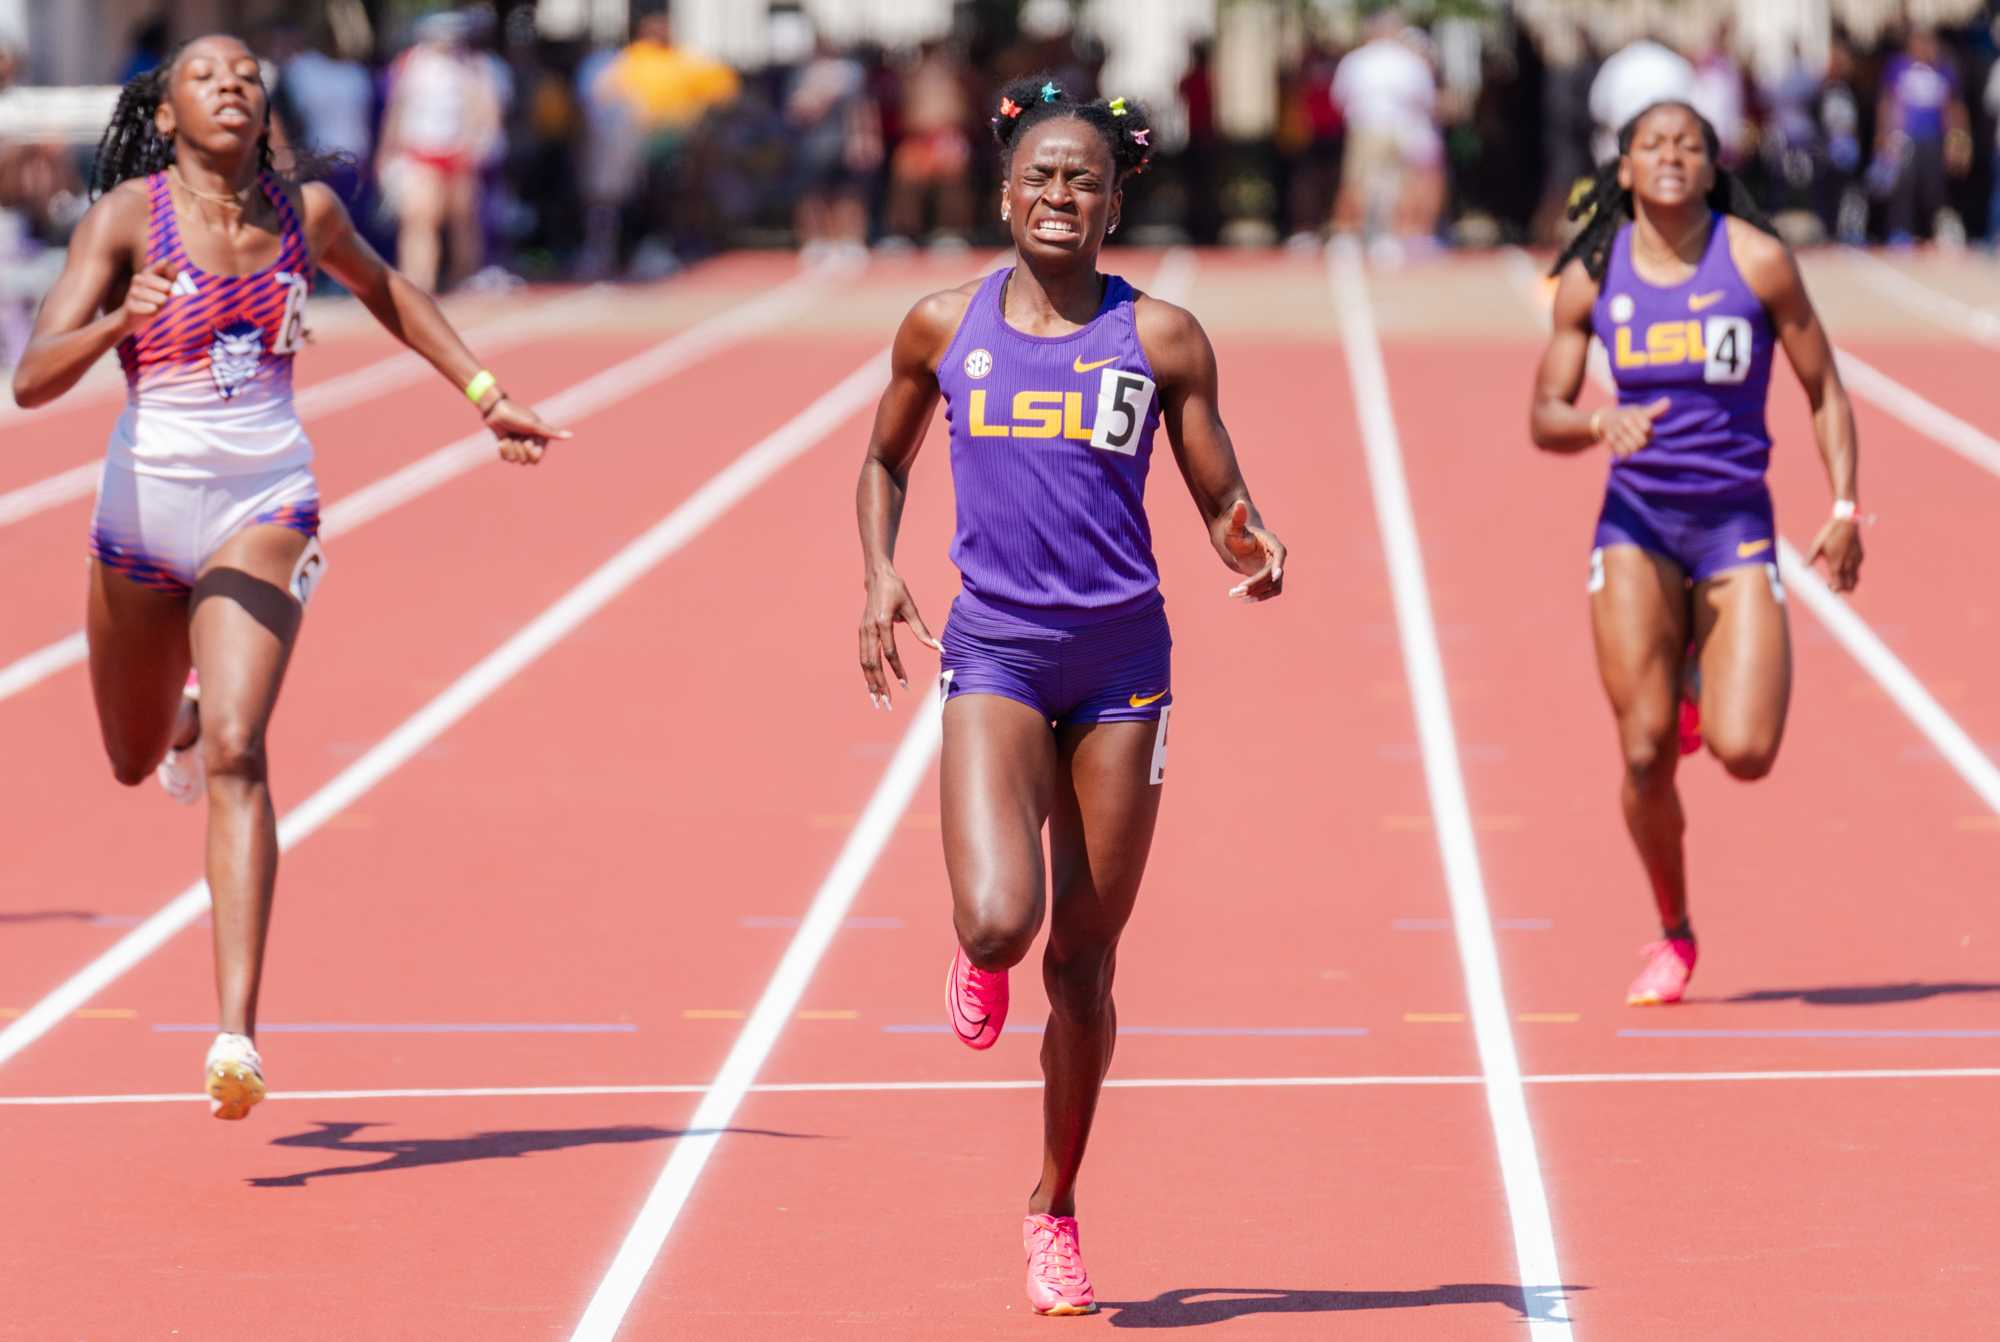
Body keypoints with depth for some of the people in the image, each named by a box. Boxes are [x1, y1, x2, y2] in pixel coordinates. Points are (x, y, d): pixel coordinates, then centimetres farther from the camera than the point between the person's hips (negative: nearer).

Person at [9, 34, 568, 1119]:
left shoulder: (305, 211, 3)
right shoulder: (126, 216, -7)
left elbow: (381, 289, 26)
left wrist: (483, 392, 22)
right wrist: (120, 321, -33)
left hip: (264, 508, -1)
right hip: (146, 499, 1)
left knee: (235, 757, -19)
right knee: (136, 761, 20)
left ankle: (237, 1033, -28)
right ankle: (187, 723, 62)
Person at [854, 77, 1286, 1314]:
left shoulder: (1162, 338, 0)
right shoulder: (944, 328, 3)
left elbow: (1224, 502, 2)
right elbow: (886, 462, 19)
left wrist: (1250, 547, -21)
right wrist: (881, 571, 2)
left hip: (1121, 663, 0)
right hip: (995, 654, 0)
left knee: (1083, 963, 5)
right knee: (1002, 920, -21)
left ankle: (1056, 1211, 24)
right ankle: (980, 958, 19)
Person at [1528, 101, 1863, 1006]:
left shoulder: (1758, 261, -3)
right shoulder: (1591, 278, 2)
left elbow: (1825, 394, 4)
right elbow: (1543, 419, 5)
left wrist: (1845, 507, -6)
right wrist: (1600, 426, -18)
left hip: (1736, 523, -1)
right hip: (1636, 522, 1)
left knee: (1745, 751, -14)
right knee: (1645, 754, -7)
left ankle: (1702, 683, 25)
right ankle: (1673, 937, 16)